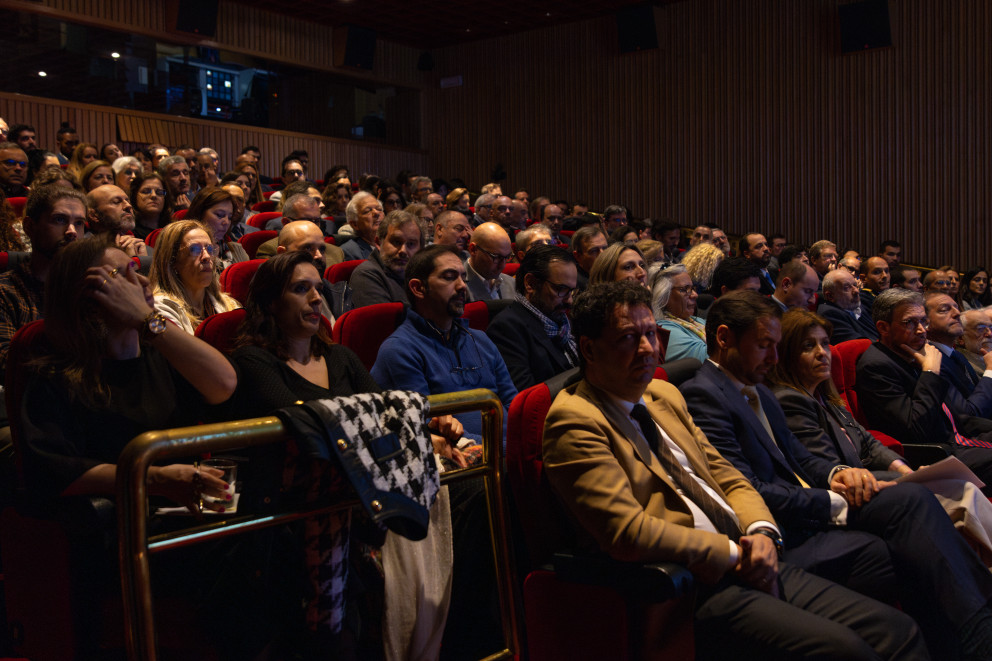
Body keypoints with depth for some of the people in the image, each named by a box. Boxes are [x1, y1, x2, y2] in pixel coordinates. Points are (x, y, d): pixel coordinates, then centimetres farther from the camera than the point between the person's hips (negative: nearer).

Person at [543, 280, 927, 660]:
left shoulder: (665, 396, 16)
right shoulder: (574, 421, -11)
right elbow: (628, 532, -20)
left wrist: (761, 531, -2)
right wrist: (732, 553, -13)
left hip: (749, 568, 8)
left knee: (896, 630, -4)